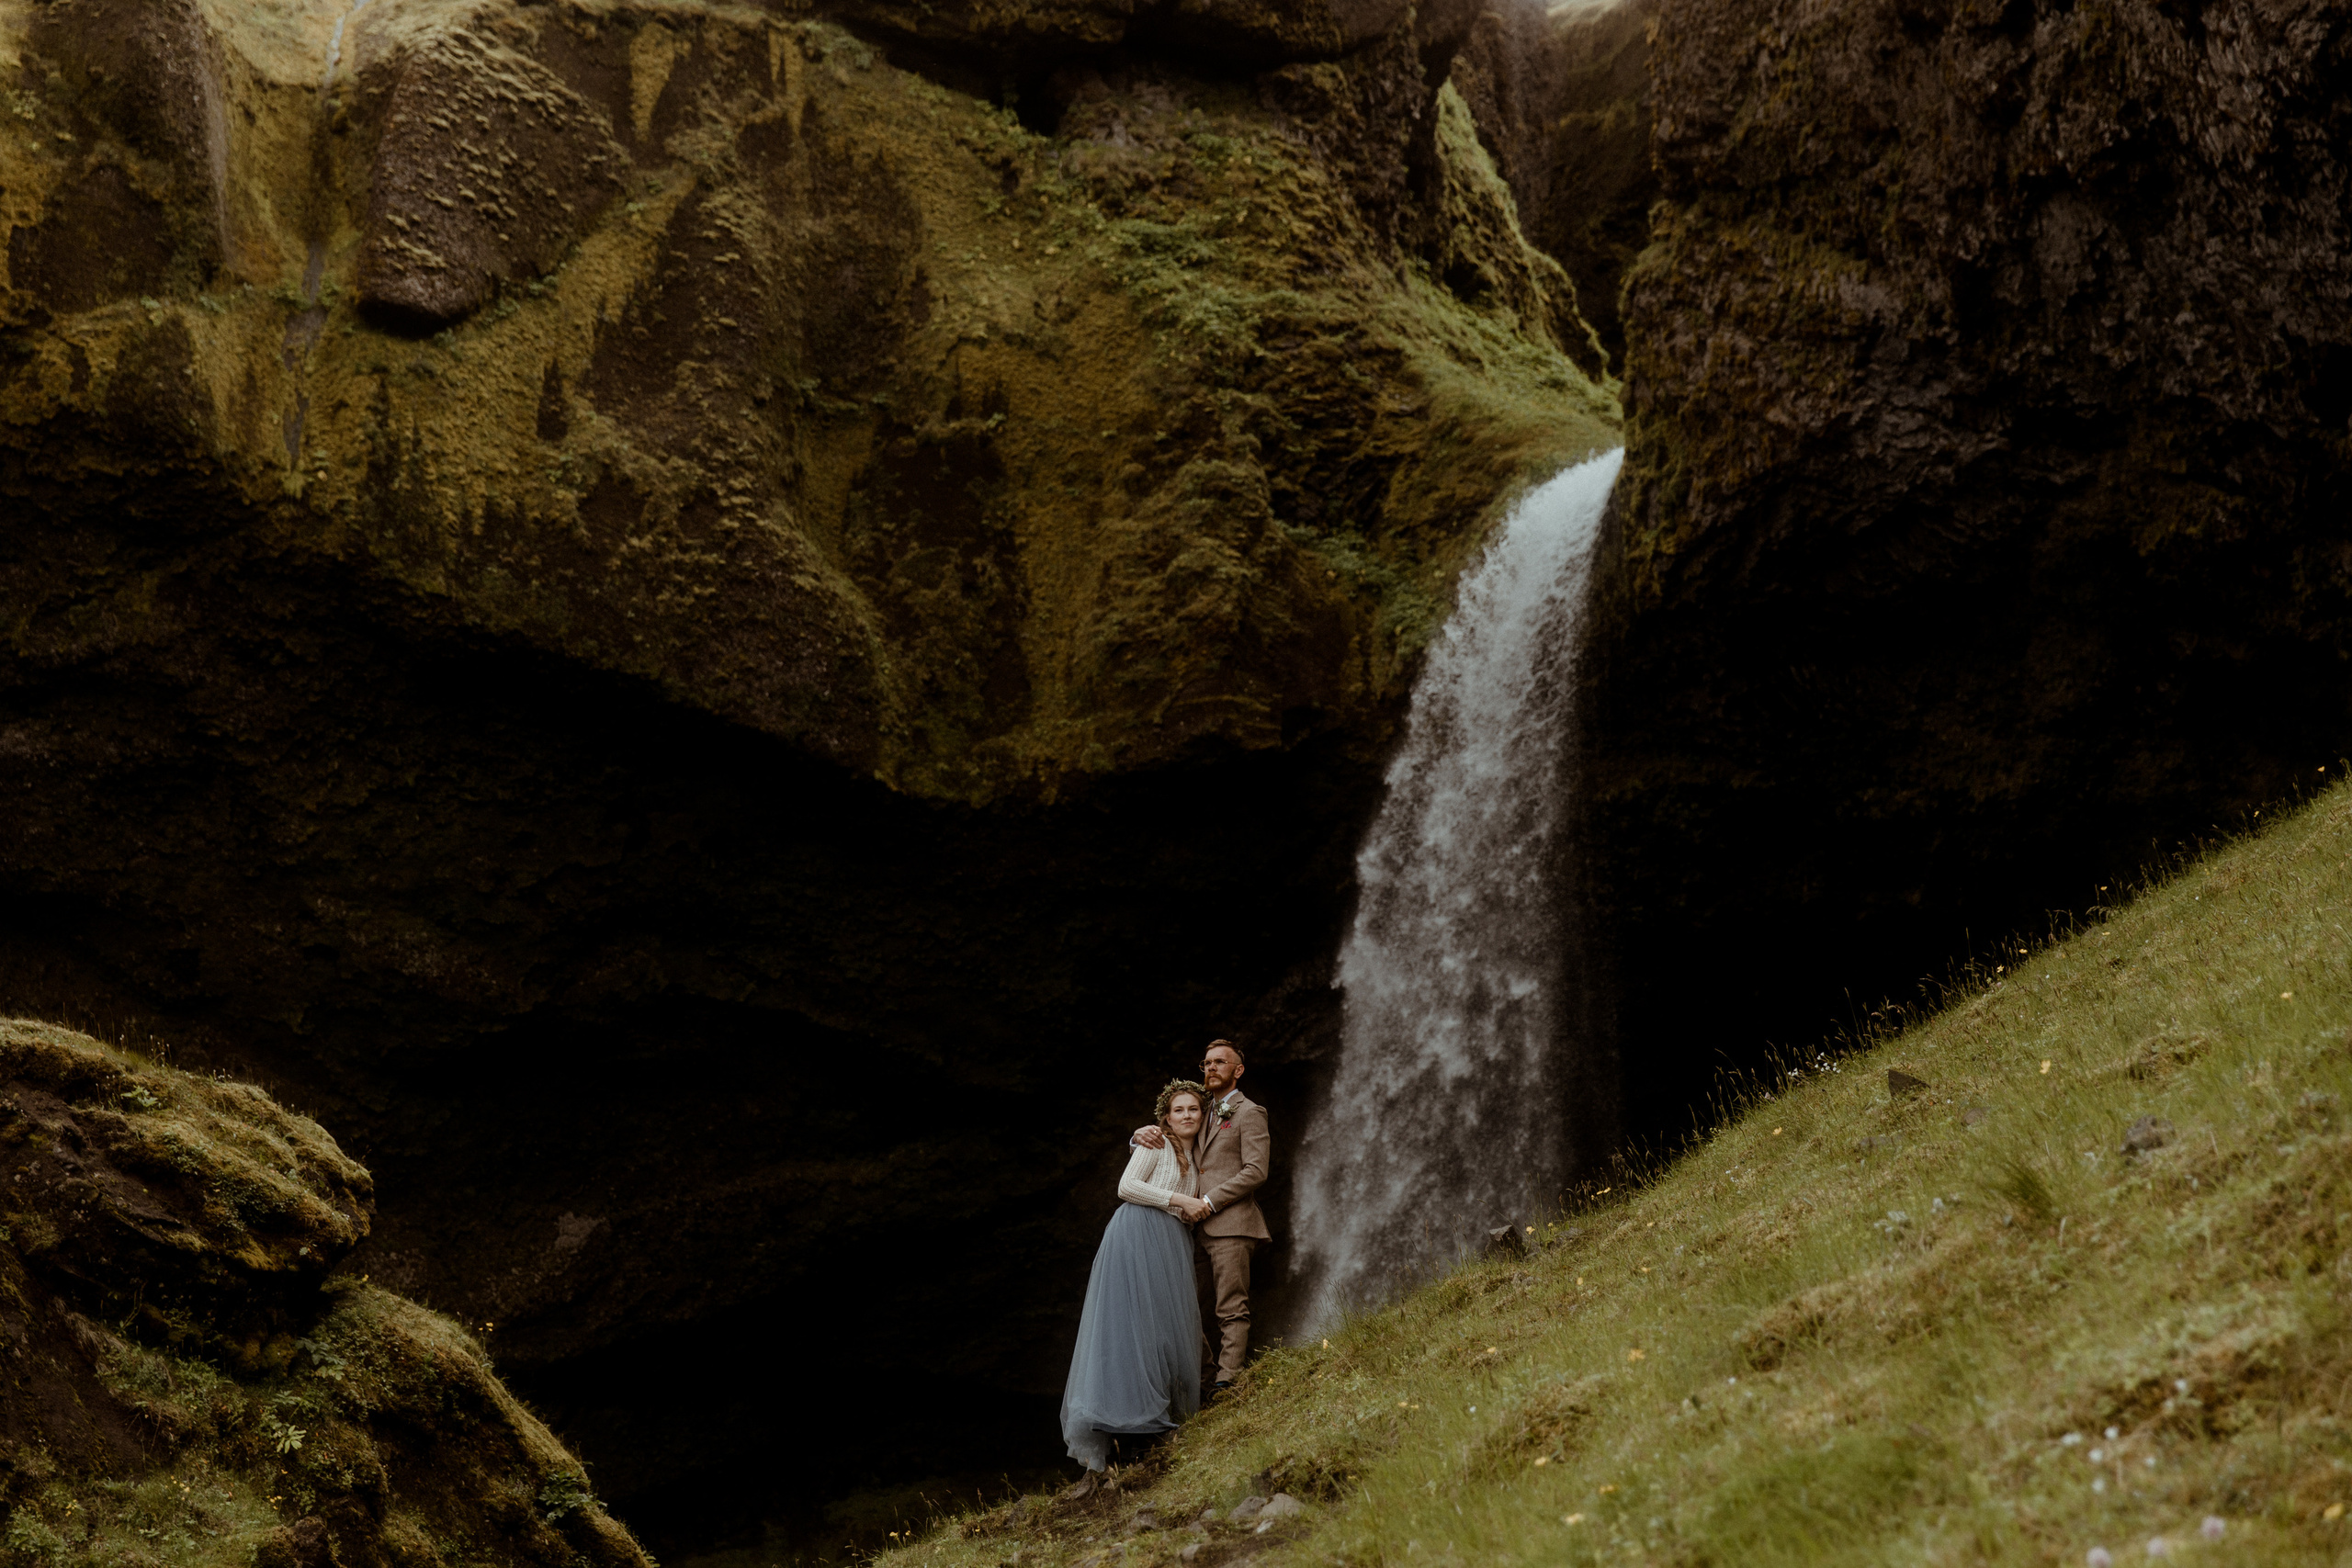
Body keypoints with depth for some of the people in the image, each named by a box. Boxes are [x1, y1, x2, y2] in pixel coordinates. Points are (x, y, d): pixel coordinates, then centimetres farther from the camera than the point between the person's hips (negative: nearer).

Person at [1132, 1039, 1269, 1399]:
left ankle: (1226, 1384, -13)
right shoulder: (1203, 1115, 25)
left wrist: (1209, 1201, -14)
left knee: (1232, 1311, -10)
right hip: (1199, 1231, 8)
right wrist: (1143, 1135, 1)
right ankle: (1208, 1376, 18)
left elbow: (1255, 1172, -9)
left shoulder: (1248, 1113, 2)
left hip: (1230, 1225, -8)